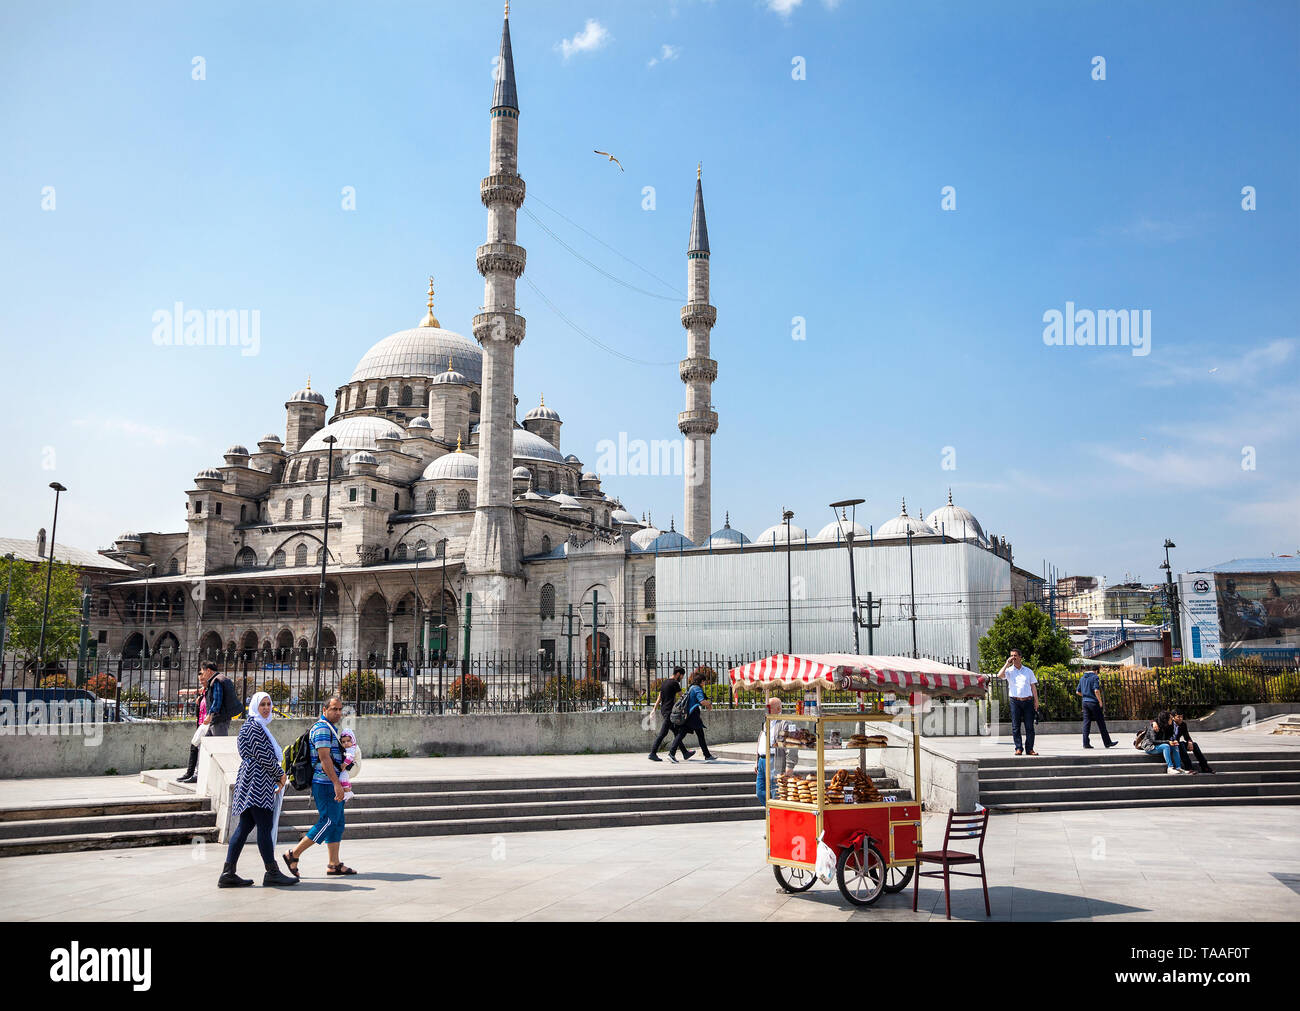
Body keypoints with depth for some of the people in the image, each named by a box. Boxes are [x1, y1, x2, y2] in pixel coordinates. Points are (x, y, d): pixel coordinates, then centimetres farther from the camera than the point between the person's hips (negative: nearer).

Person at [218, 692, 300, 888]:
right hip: (257, 782, -10)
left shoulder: (260, 726, 21)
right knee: (265, 827, -7)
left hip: (255, 782, 10)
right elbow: (263, 756, -15)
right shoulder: (253, 726, -11)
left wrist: (277, 776, 14)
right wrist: (280, 775, -4)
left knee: (244, 827, 9)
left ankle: (228, 873, 10)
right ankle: (272, 873, -3)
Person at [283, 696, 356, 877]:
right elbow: (324, 757, -21)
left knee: (337, 823, 9)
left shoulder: (330, 728, 20)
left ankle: (334, 864, 12)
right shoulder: (322, 728, -13)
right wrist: (337, 784, -24)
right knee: (328, 822, -10)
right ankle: (294, 855, -2)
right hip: (325, 783, -10)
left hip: (332, 784, 10)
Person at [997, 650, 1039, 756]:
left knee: (1029, 726, -1)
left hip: (1028, 700, 1)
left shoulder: (1028, 671, 14)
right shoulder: (1009, 671, 9)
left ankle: (1029, 748, 4)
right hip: (1015, 701, -1)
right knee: (1015, 726, -2)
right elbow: (1000, 675, -12)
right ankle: (1018, 748, 2)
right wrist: (1007, 664, -7)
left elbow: (1033, 686, 13)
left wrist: (1036, 701, 5)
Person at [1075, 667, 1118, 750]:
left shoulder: (1082, 678, 13)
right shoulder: (1095, 677, -8)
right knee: (1101, 723, 2)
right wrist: (1100, 701, -10)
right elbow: (1096, 690, -19)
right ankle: (1107, 742, 8)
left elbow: (1077, 692, 15)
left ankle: (1086, 743, -1)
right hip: (1094, 703, -6)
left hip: (1085, 702, 6)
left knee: (1086, 723, 4)